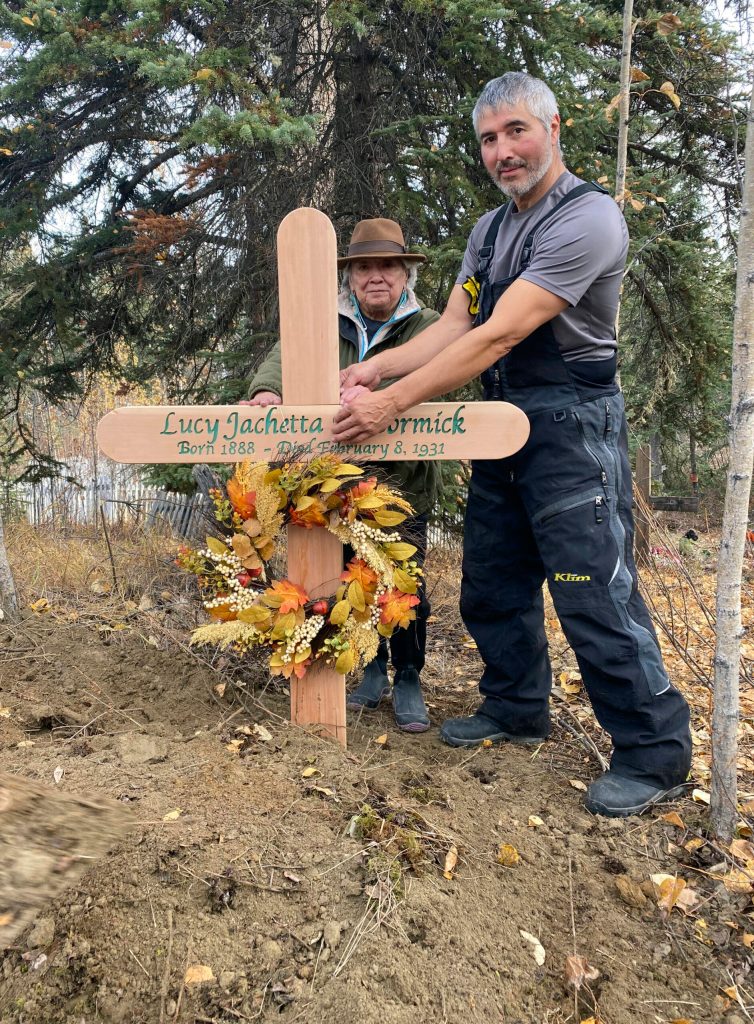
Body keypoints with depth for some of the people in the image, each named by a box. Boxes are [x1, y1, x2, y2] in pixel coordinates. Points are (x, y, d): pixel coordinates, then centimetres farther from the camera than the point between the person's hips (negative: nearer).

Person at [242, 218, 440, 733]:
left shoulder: (428, 326, 0)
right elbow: (286, 356, -6)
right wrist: (267, 390, -29)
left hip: (402, 484, -3)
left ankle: (408, 680, 21)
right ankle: (373, 671, 32)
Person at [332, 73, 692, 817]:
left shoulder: (586, 218, -16)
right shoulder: (490, 229, 14)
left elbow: (497, 336, -24)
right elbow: (454, 326, 8)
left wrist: (389, 404, -23)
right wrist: (375, 368, -8)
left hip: (570, 428, -8)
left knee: (594, 592, -6)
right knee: (493, 583, 15)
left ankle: (655, 756, 12)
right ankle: (515, 712, 34)